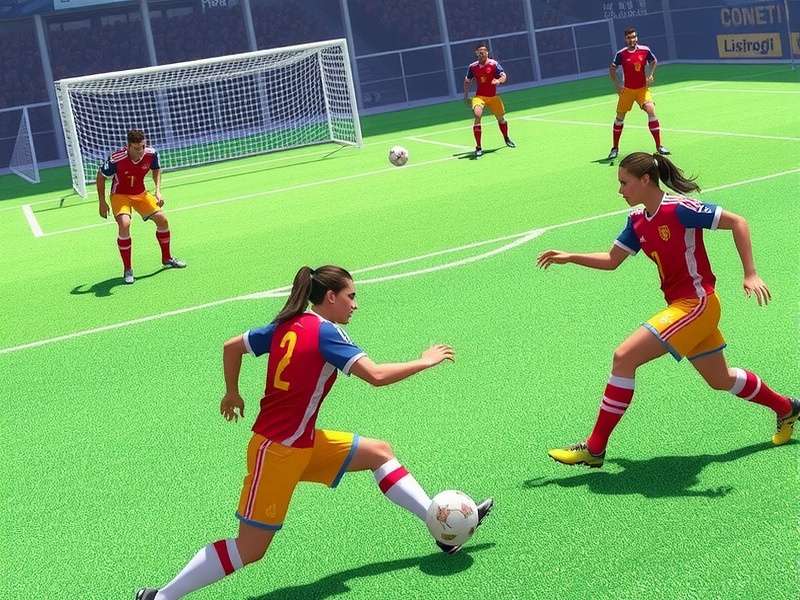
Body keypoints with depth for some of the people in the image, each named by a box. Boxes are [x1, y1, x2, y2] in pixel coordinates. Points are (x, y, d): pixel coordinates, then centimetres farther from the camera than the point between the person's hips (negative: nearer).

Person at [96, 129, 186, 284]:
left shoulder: (151, 154, -19)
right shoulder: (116, 159, -30)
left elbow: (156, 169, 5)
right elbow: (101, 176, -12)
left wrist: (158, 191, -6)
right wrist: (102, 203, -10)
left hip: (140, 193, 5)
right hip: (120, 195, -4)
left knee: (162, 219, 0)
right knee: (124, 224, -28)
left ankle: (167, 259, 25)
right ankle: (127, 269, -14)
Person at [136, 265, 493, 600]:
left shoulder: (286, 325, 6)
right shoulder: (325, 332, -16)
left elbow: (231, 346, 15)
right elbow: (376, 375, -24)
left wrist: (232, 393, 29)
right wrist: (425, 361, -10)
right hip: (278, 450, -10)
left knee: (379, 452, 13)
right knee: (250, 549, -2)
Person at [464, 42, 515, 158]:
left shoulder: (494, 64, -8)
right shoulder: (472, 67, -1)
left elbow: (504, 76, -15)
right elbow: (467, 81, 14)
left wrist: (499, 80, -38)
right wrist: (466, 96, 12)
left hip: (493, 97, 1)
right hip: (479, 96, -1)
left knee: (501, 118, 13)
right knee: (477, 116, -25)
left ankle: (507, 139, 46)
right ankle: (478, 148, -22)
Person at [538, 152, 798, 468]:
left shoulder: (679, 209, -18)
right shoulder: (637, 220, 6)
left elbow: (737, 222, -15)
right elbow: (611, 260, 14)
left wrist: (750, 274, -20)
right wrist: (569, 257, 2)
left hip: (696, 304, -9)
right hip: (681, 305, 9)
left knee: (623, 357, -17)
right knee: (720, 380, 23)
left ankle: (594, 447, -11)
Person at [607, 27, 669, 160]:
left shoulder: (645, 50, -6)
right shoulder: (621, 54, -8)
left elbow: (654, 62, 13)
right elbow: (612, 69, 4)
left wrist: (651, 75, -2)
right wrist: (617, 84, -6)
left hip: (643, 88, 0)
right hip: (627, 90, 0)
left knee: (651, 111, -18)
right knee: (620, 117, 5)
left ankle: (659, 146, -11)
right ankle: (615, 148, 23)